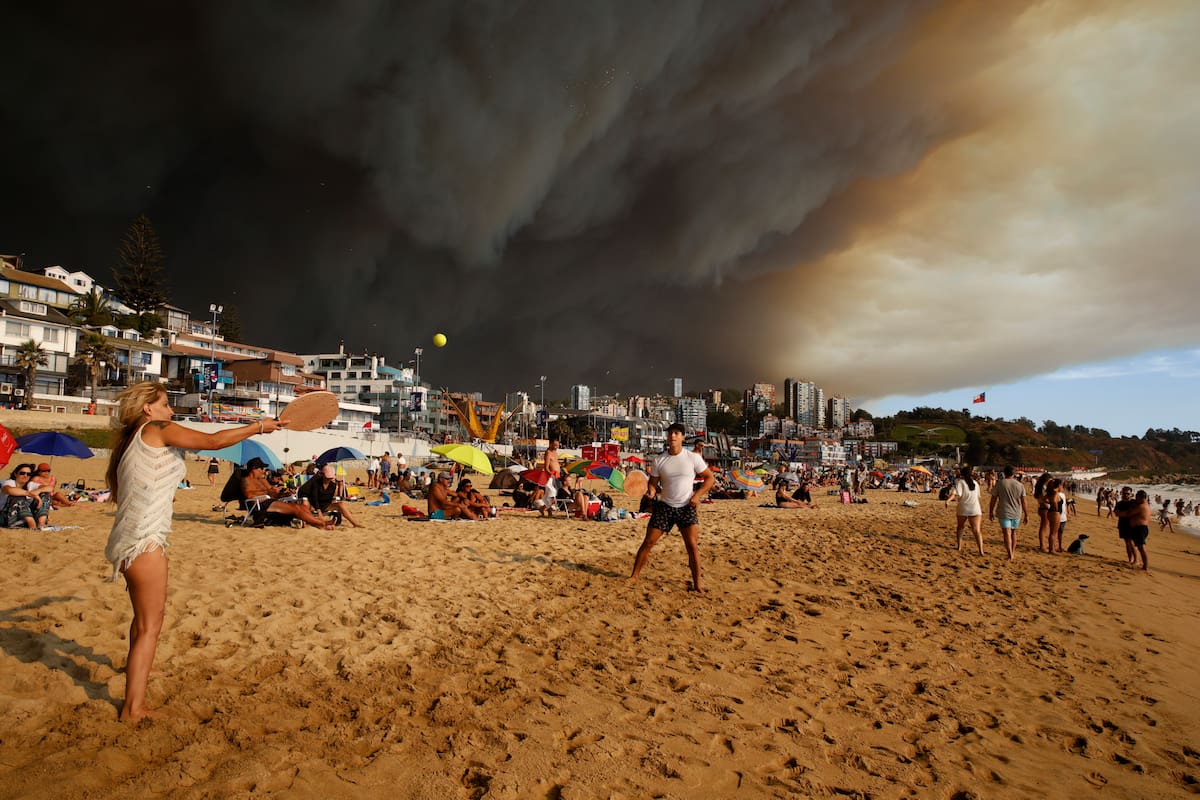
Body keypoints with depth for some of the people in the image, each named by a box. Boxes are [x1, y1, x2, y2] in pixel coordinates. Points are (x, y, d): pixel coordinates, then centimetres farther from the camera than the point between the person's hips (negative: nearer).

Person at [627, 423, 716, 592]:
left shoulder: (693, 458, -4)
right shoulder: (658, 460, 0)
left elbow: (710, 478, 2)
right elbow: (653, 482, 7)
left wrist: (697, 495, -10)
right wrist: (651, 491, -16)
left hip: (687, 507, -1)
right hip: (664, 506, 1)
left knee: (692, 545, -9)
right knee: (648, 542, 0)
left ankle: (697, 583, 2)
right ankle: (634, 575, 13)